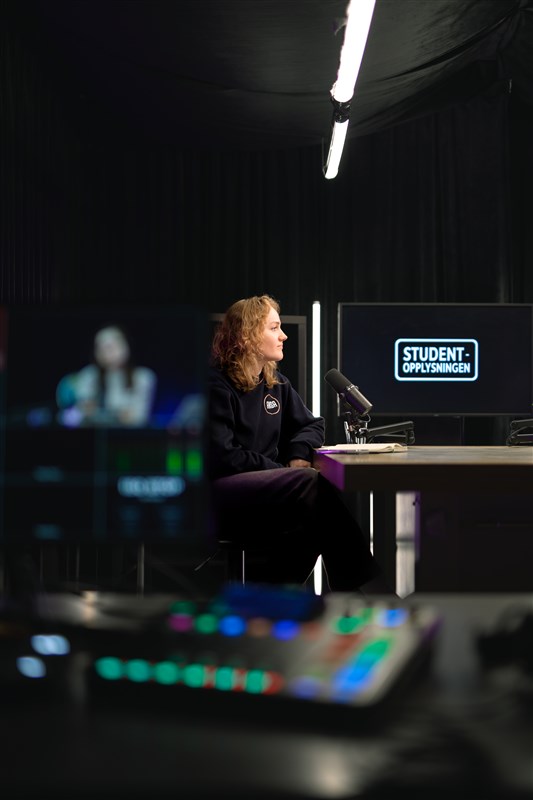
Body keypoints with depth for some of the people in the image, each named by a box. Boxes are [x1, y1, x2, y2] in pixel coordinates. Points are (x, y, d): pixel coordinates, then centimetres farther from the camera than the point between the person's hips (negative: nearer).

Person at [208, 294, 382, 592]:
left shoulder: (276, 383, 13)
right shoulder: (216, 385, -9)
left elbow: (311, 424, 21)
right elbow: (221, 458, -17)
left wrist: (299, 455, -3)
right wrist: (284, 471, -14)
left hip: (265, 489, 7)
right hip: (217, 494, -7)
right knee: (310, 482, -30)